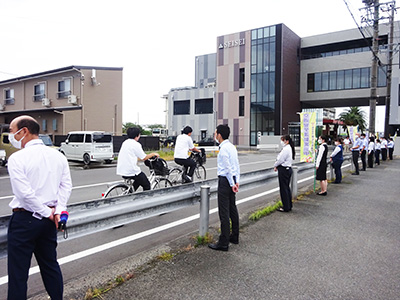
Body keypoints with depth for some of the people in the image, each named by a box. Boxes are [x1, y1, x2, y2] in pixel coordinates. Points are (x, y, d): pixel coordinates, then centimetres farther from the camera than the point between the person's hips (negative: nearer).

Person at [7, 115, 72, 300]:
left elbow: (25, 193, -20)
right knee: (50, 264, 19)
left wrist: (48, 213, -12)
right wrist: (58, 211, -4)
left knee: (18, 271, 8)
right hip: (48, 221, 6)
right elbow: (66, 186, 0)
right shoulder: (57, 156, 3)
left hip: (24, 219, -6)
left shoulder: (17, 158, -13)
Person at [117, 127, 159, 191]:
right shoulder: (136, 144, -11)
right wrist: (153, 154, 8)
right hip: (131, 171, -9)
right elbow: (144, 158, -8)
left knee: (139, 180, 31)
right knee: (147, 185, 6)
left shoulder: (125, 142, 14)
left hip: (121, 170, 9)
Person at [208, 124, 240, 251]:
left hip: (225, 179, -10)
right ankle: (234, 236, 31)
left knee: (224, 212, -5)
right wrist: (237, 181, 13)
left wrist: (232, 183, -14)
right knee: (232, 208, 18)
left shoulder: (224, 148, -16)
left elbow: (228, 168, -18)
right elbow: (237, 166, 13)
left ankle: (223, 243, 2)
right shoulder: (232, 146, 13)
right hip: (232, 179, 10)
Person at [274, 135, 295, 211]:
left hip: (283, 170, -10)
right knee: (287, 188, 17)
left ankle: (286, 207, 6)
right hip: (288, 169, 10)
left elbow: (280, 160, -18)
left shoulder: (286, 149, -19)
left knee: (283, 189, -2)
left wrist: (275, 166, -2)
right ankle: (289, 205, 26)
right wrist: (277, 166, 6)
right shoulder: (290, 148, 13)